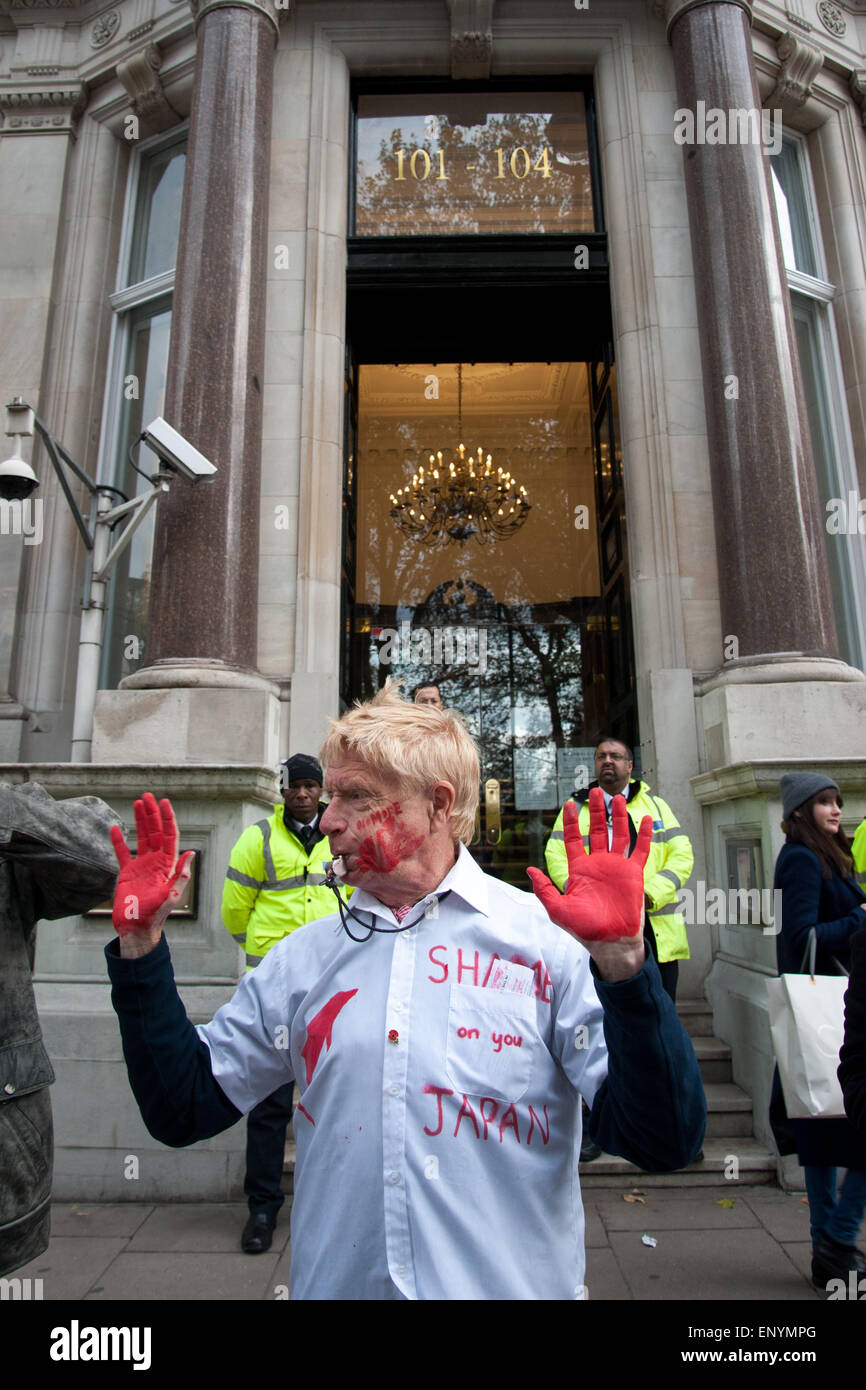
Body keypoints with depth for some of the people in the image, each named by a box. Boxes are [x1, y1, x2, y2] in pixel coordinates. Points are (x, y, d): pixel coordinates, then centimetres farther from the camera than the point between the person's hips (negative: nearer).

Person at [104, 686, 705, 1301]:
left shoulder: (548, 939, -15)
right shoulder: (304, 956, -2)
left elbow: (663, 1143, -19)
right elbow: (183, 1110, 1)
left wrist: (621, 957, -33)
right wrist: (141, 945, -8)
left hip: (515, 1284, -3)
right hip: (335, 1282, 4)